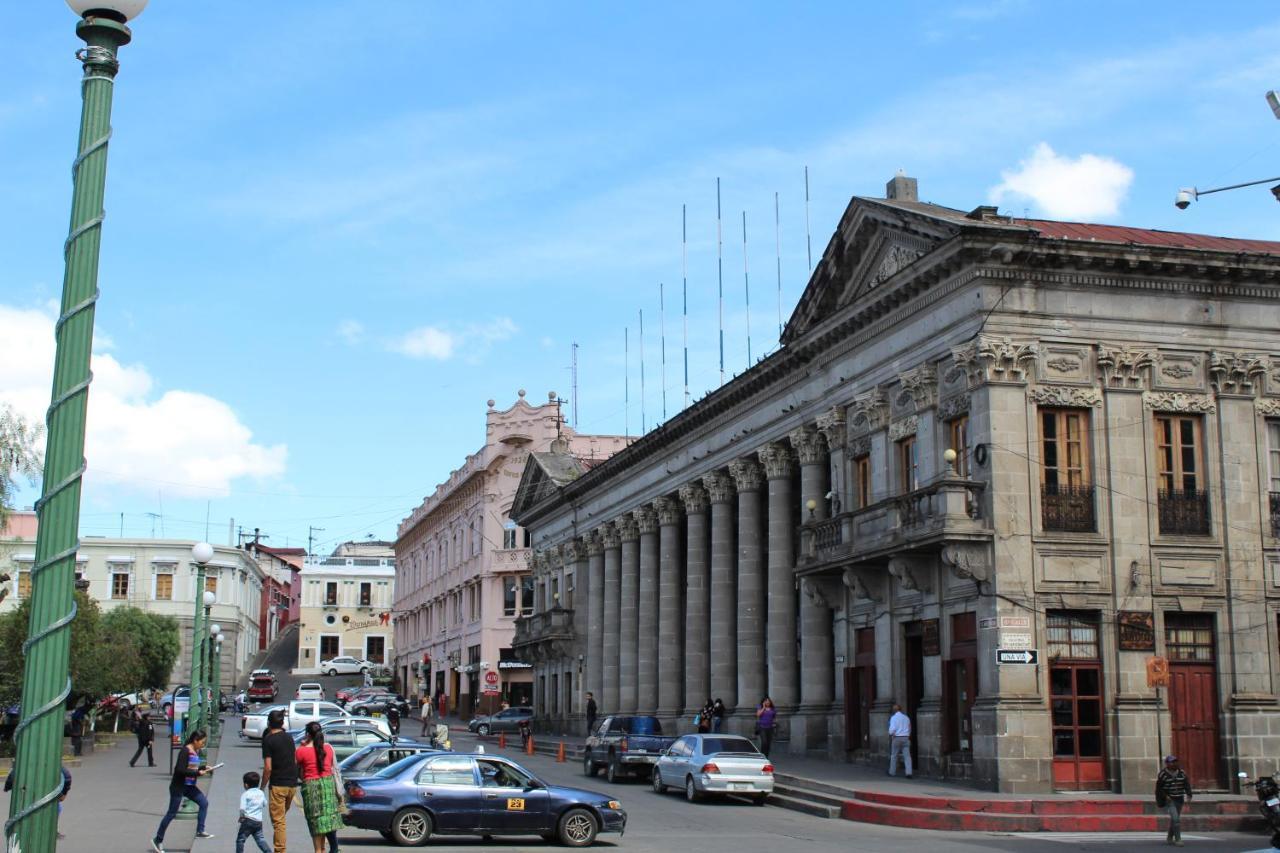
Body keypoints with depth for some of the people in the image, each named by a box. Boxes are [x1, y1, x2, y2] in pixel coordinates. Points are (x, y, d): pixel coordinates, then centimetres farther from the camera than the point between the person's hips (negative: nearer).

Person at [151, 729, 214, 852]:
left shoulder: (197, 752, 5)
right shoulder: (185, 751, -20)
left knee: (204, 803, -2)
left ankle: (200, 831, 5)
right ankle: (158, 840, 11)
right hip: (178, 786, -8)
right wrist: (198, 773, -25)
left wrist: (204, 768, 1)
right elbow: (181, 770, -27)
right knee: (172, 813, 0)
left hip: (190, 786, 8)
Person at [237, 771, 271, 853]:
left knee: (240, 839, 3)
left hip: (248, 820, -6)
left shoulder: (245, 794, -8)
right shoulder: (261, 793, 10)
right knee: (260, 839, 9)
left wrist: (241, 817, -2)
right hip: (259, 821, 6)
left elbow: (242, 808, -16)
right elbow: (264, 804, 18)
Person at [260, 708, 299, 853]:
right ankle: (281, 840, 23)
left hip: (278, 785, -6)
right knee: (282, 816, 22)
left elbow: (268, 768, -14)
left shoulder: (268, 740, -10)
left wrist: (262, 787, -4)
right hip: (292, 784, 6)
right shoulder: (289, 738, 9)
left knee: (278, 820, -3)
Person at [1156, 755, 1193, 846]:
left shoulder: (1182, 773, 2)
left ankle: (1169, 838, 30)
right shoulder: (1163, 774, -10)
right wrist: (1165, 796, -18)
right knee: (1176, 819, -17)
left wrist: (1188, 795, -12)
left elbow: (1187, 785, 1)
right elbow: (1159, 788, -6)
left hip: (1179, 800, 5)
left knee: (1174, 819, 14)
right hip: (1169, 800, -5)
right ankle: (1178, 839, -13)